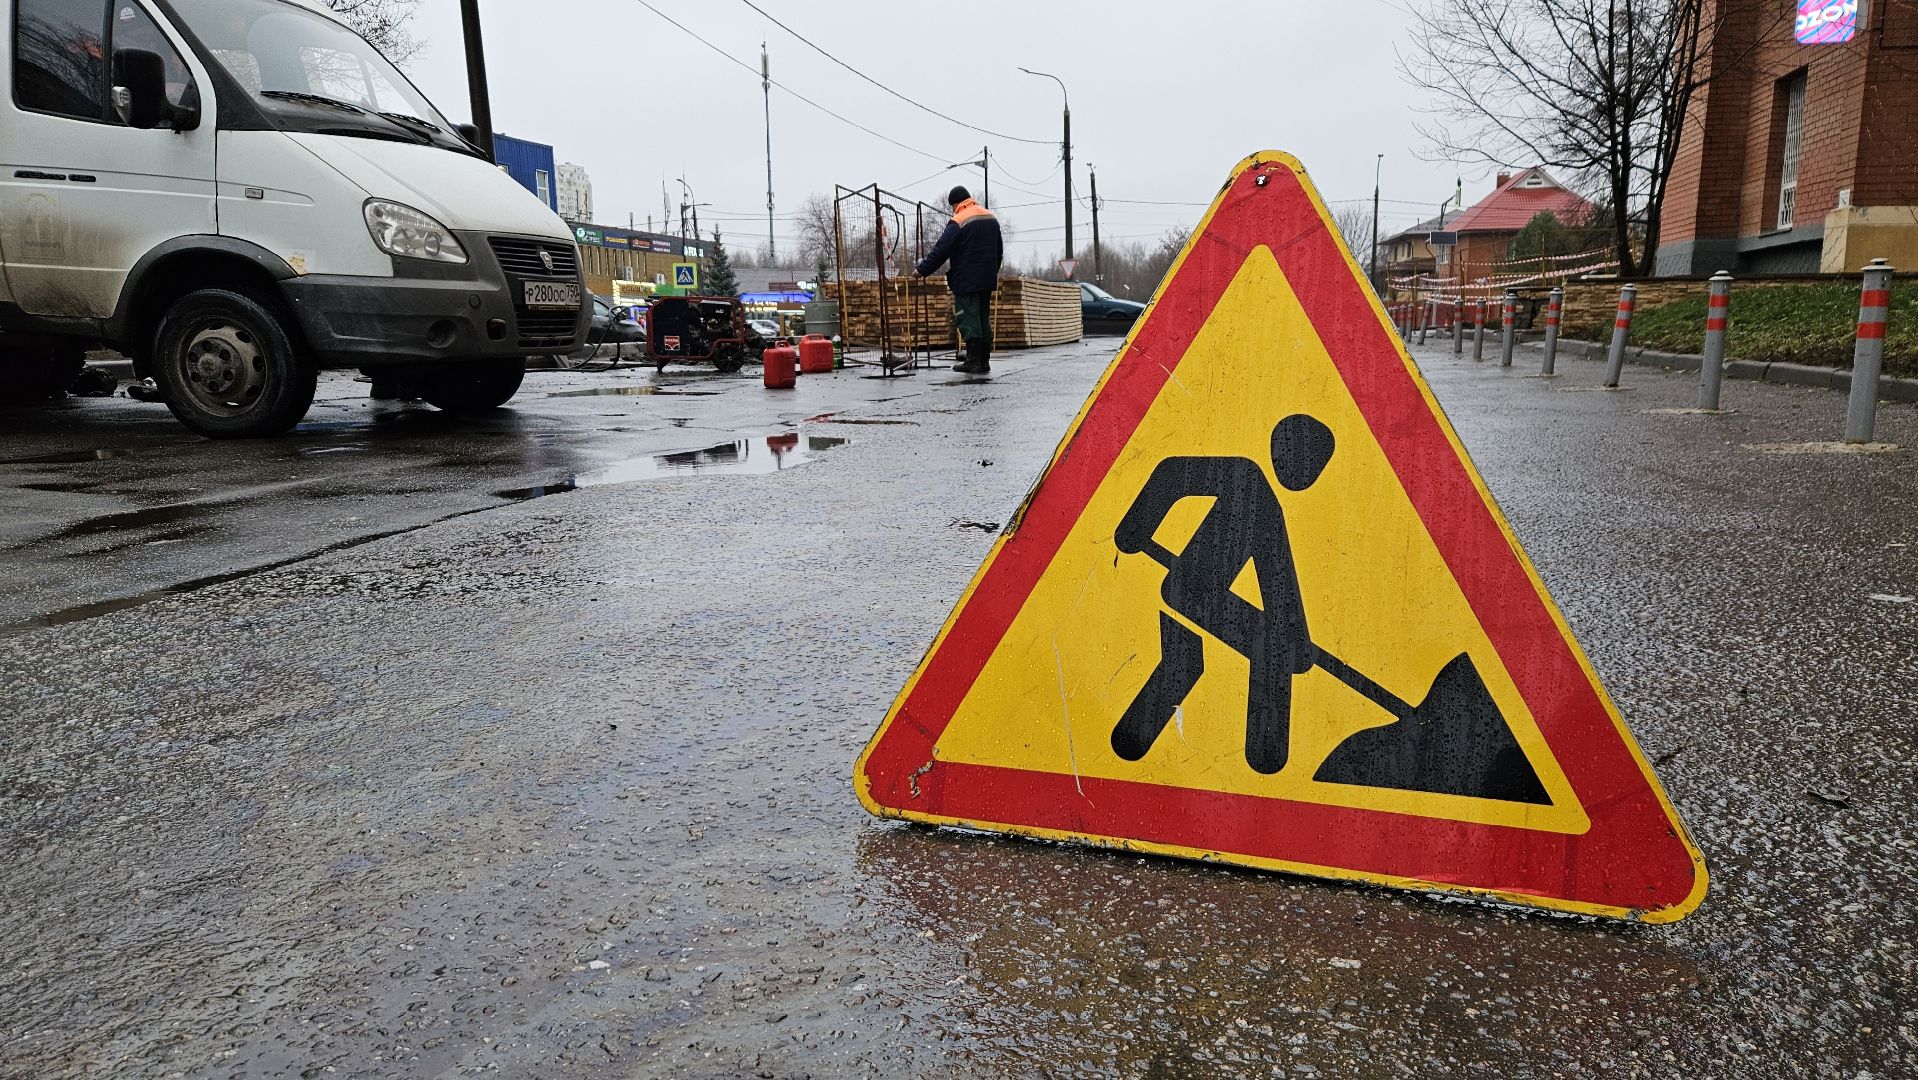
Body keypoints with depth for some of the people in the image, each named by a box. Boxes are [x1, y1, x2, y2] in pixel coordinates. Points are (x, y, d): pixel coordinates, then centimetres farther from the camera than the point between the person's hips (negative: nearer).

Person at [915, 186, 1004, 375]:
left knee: (968, 319, -4)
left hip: (966, 281, -7)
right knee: (984, 319, 11)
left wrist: (922, 270, -6)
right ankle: (984, 362, 13)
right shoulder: (991, 219, 12)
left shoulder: (958, 222, -13)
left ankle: (973, 361, -7)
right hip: (987, 280, 8)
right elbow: (999, 250, 21)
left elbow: (941, 251, -14)